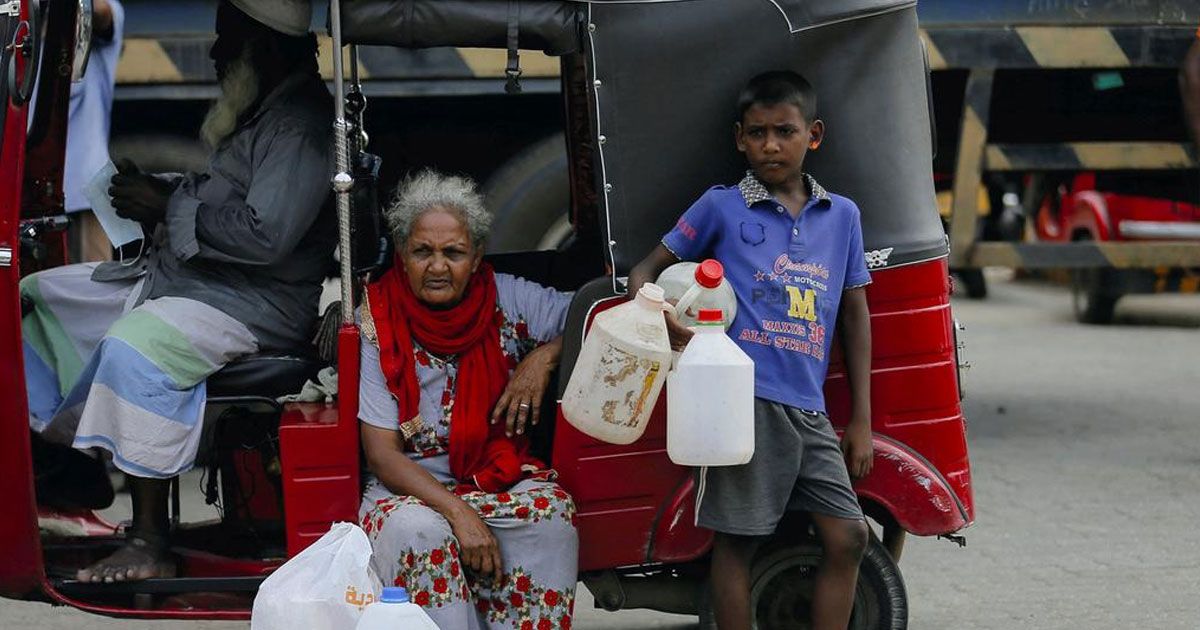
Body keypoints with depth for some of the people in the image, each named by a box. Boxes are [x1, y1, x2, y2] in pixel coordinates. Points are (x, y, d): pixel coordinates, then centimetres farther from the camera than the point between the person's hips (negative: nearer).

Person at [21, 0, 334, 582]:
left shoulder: (301, 125, -19)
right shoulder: (259, 108, 14)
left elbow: (264, 234, -28)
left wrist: (169, 206, -17)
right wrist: (158, 191, 8)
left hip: (256, 304, -11)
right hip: (176, 274, 11)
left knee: (134, 346, -37)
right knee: (36, 297, 11)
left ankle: (149, 545, -29)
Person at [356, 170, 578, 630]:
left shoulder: (506, 298, -1)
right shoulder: (379, 322, -8)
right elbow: (382, 452, -11)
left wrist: (543, 357, -11)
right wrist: (458, 511, -24)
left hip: (501, 474, 2)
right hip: (411, 485, -2)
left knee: (550, 514, -30)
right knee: (416, 529, -35)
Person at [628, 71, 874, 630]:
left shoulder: (842, 216, 12)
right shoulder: (721, 207, 3)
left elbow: (855, 317, 15)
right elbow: (647, 270, 7)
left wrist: (861, 420, 12)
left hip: (808, 409, 4)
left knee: (847, 536, 0)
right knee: (737, 537, 0)